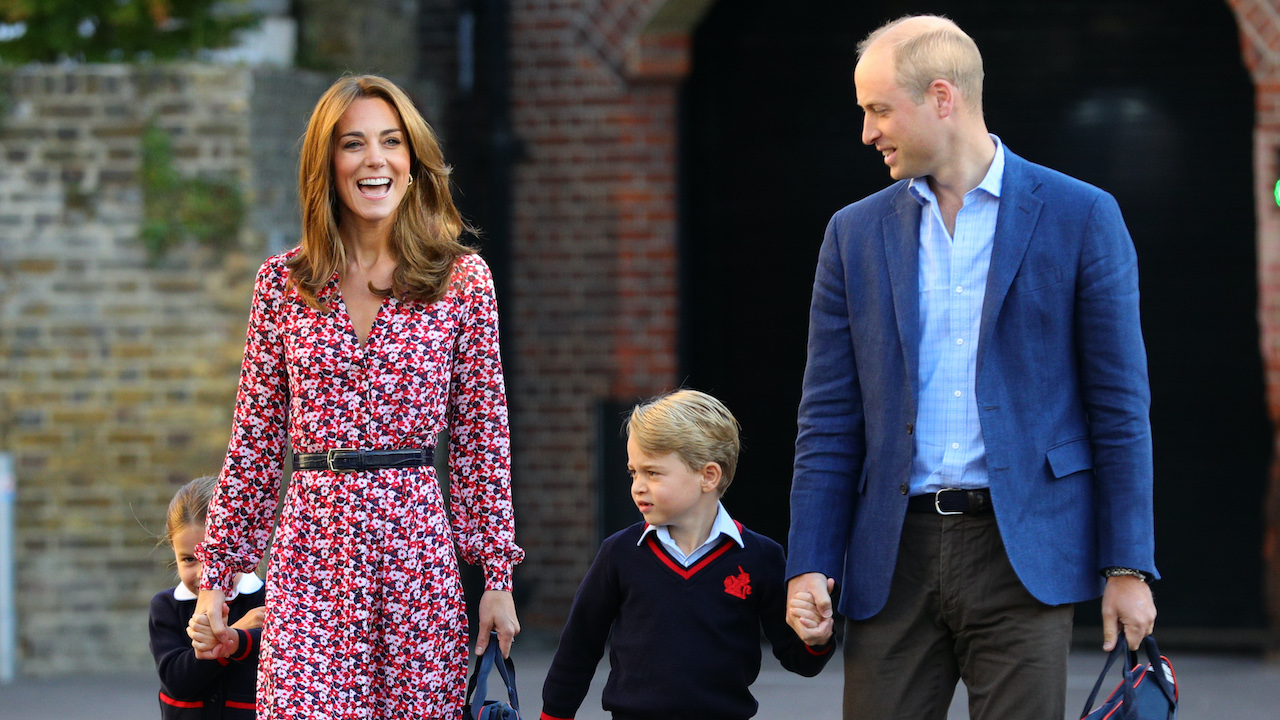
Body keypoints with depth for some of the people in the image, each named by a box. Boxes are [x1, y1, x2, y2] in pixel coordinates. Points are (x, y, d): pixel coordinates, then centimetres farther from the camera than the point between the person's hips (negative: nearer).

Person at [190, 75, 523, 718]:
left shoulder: (462, 279, 4)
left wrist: (498, 576, 1)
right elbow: (254, 442, 9)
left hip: (419, 552, 0)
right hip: (310, 550, 0)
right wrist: (215, 577, 8)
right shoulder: (283, 282, 6)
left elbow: (483, 437, 5)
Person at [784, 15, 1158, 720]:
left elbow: (1120, 404, 0)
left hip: (1021, 552, -3)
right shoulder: (856, 233, 10)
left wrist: (1127, 567, -5)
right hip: (895, 556, 3)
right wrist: (809, 564, 0)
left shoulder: (1080, 217, 1)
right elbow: (828, 418, 10)